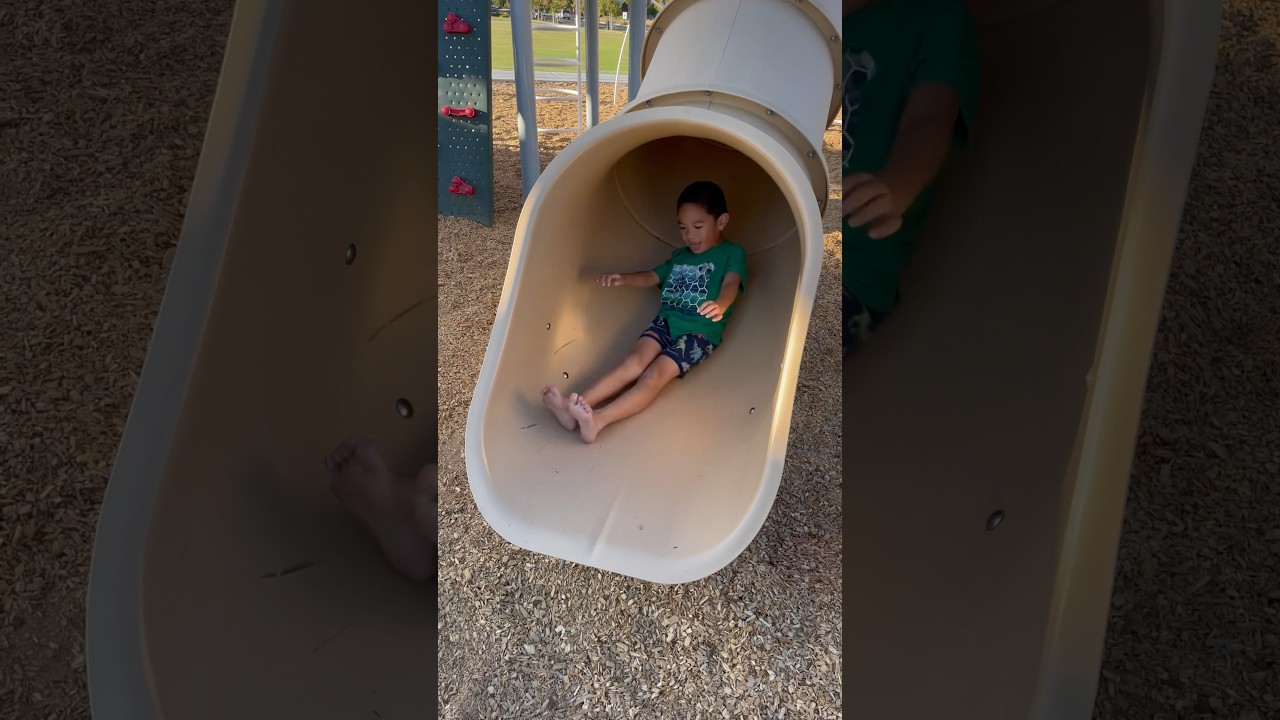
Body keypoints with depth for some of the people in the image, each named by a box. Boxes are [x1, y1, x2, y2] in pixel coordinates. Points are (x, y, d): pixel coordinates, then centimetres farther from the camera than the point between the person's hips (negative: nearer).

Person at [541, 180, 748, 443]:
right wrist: (623, 279, 6)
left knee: (656, 373, -26)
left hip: (701, 330, -5)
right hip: (667, 320, 5)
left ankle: (599, 419, -47)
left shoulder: (732, 253, 3)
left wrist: (720, 306, -40)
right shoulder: (680, 256, 25)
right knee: (635, 361, -21)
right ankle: (576, 406, -42)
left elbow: (731, 285, -15)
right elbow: (652, 277, 29)